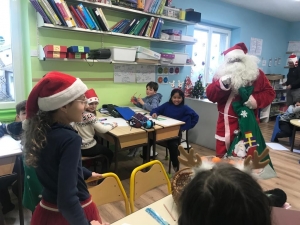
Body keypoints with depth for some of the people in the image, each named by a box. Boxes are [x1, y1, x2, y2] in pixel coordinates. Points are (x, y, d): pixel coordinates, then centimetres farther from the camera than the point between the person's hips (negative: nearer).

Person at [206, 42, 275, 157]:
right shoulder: (221, 74, 2)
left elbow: (269, 92, 2)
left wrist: (256, 100, -18)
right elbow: (210, 95, -6)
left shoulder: (256, 74, 2)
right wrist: (221, 84, -24)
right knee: (222, 157, 8)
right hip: (226, 125, 0)